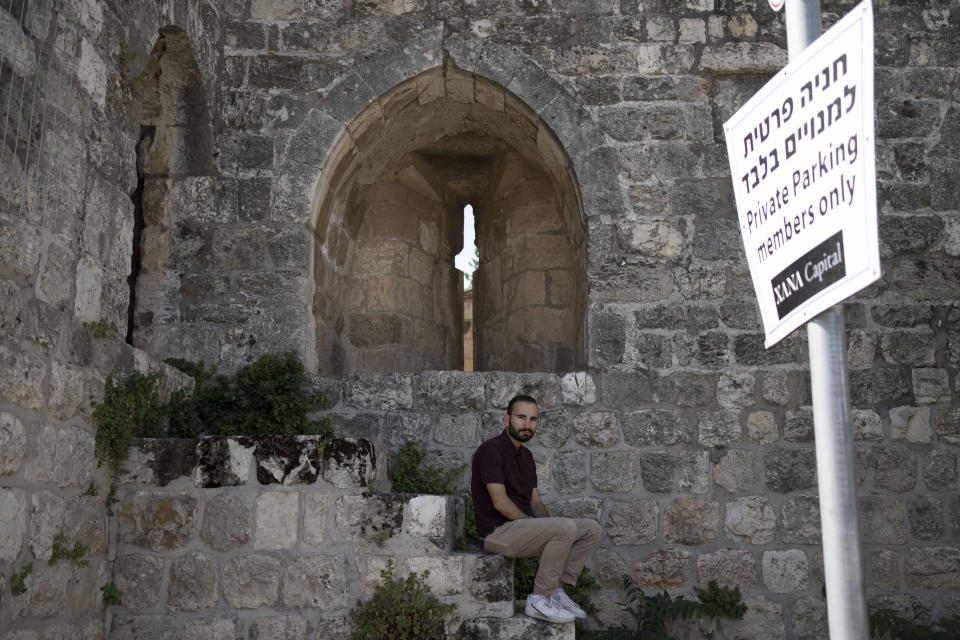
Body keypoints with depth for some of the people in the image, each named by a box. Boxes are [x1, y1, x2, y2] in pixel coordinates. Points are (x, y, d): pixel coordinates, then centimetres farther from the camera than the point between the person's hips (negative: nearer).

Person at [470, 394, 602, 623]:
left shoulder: (526, 455, 16)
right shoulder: (491, 450, -13)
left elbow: (535, 502, 16)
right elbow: (500, 503, -19)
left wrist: (549, 527, -3)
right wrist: (536, 526, -12)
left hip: (523, 525, 9)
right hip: (498, 531, -9)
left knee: (591, 529, -1)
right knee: (567, 528, -28)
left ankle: (556, 590, 1)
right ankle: (539, 600, -17)